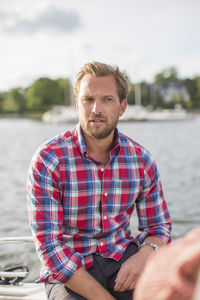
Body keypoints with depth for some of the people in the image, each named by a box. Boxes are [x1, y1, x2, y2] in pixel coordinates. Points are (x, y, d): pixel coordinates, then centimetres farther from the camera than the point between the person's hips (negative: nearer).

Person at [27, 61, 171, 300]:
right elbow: (49, 246, -16)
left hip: (122, 258, 3)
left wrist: (145, 253, -16)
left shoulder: (142, 160, -1)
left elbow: (158, 226, 9)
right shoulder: (47, 160, -14)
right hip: (68, 271, -2)